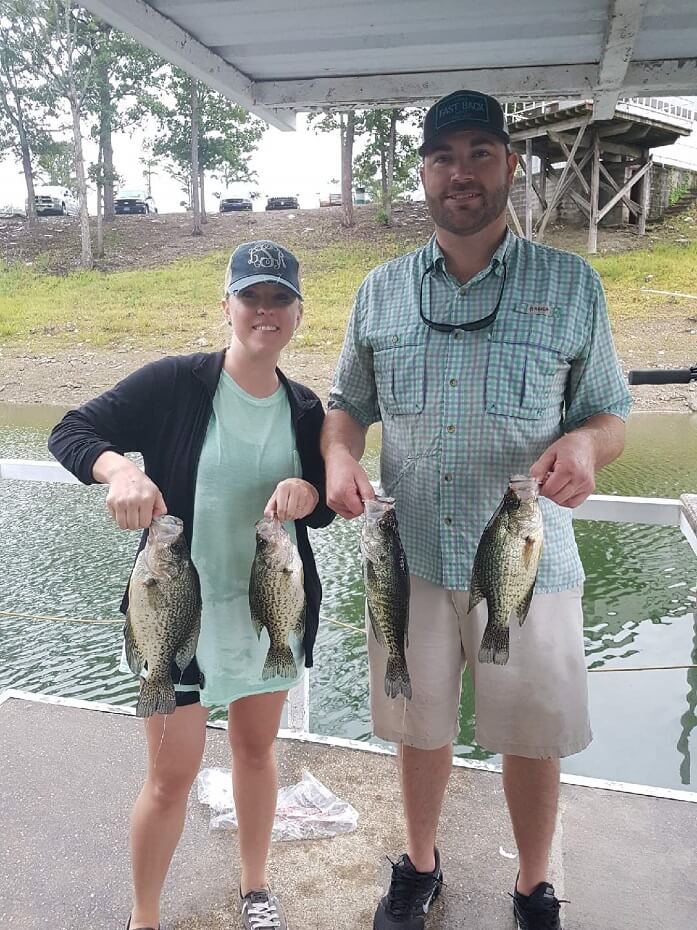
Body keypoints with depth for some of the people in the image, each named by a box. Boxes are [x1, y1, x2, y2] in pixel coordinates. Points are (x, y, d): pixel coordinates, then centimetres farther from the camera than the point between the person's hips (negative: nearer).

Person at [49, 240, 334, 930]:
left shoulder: (304, 410, 0)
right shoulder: (175, 383, -12)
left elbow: (324, 510, 6)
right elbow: (70, 432, -11)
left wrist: (307, 493, -18)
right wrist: (119, 468, -32)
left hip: (273, 608, 4)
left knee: (256, 747, 20)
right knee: (172, 775, 7)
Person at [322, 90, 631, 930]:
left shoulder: (571, 284, -2)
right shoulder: (380, 291, 4)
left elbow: (610, 414, 2)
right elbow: (347, 404, 12)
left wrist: (585, 444, -21)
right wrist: (339, 457, -10)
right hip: (410, 557, 2)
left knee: (533, 738, 14)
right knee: (419, 727, 19)